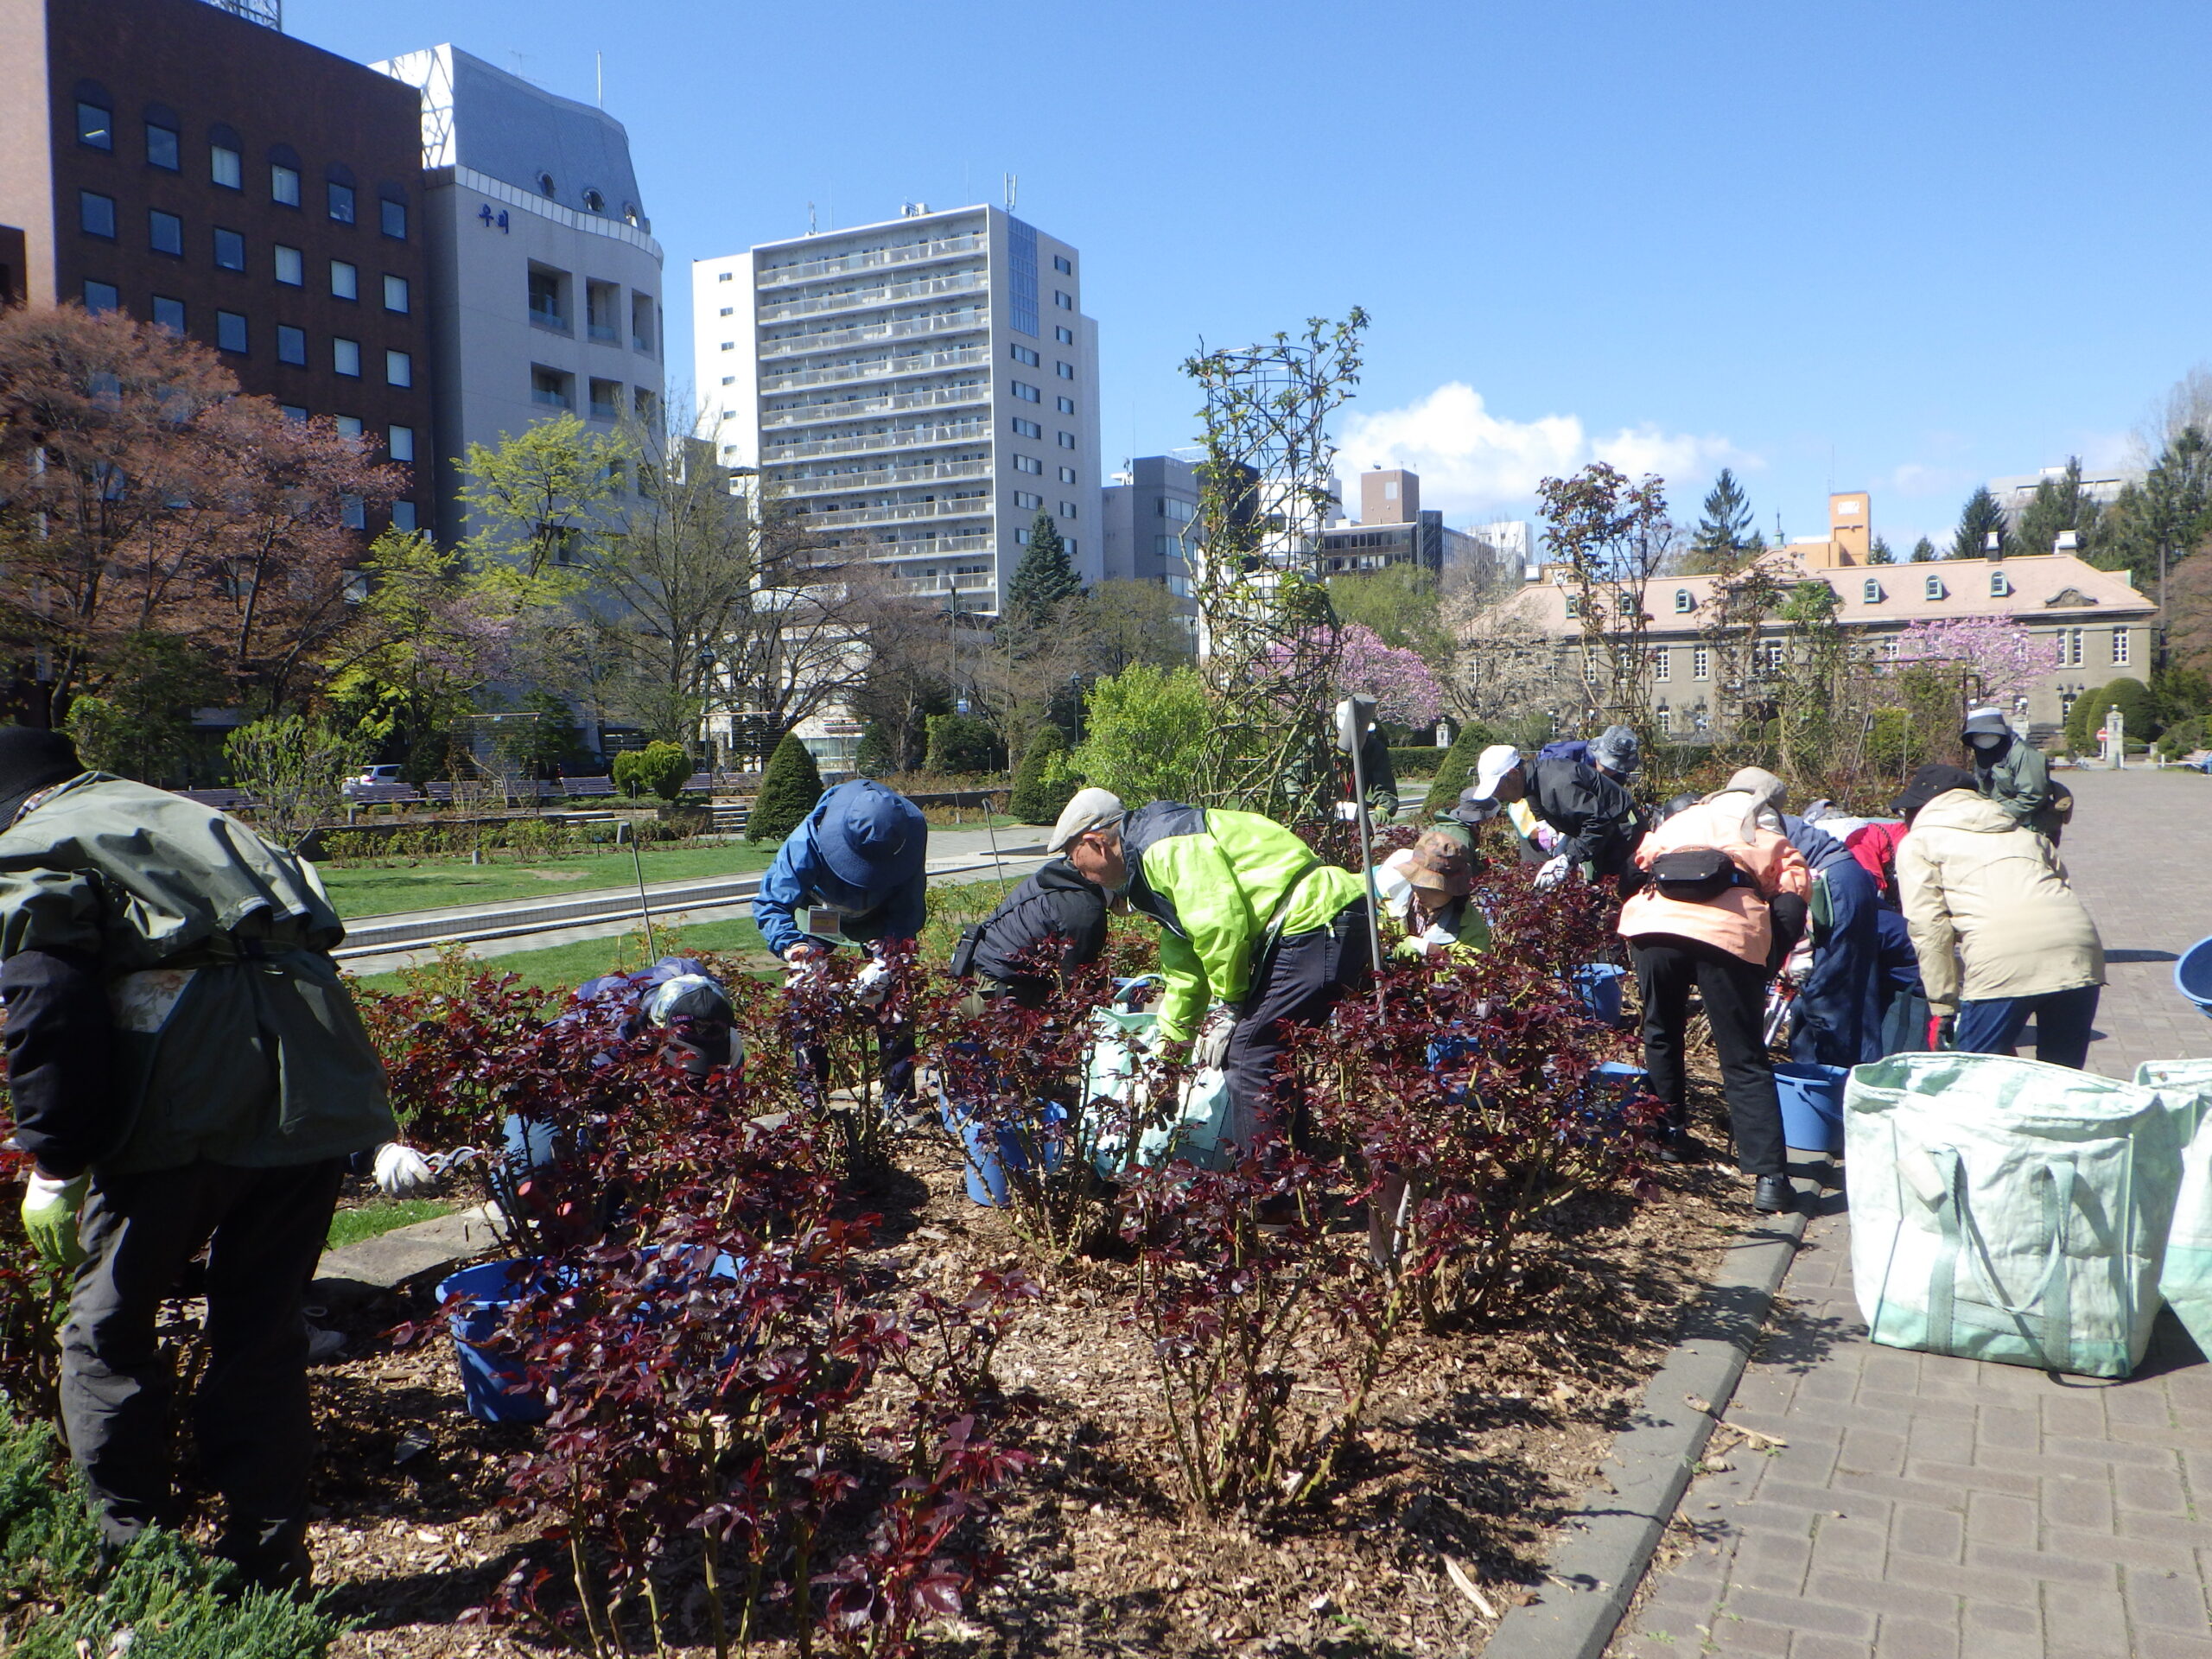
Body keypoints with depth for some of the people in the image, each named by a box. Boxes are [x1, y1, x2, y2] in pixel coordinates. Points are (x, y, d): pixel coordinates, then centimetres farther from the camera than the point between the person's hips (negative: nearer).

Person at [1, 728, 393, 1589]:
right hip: (315, 1087, 6)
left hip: (189, 1098, -6)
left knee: (107, 1329, 14)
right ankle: (269, 1562, 24)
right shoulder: (188, 813, 30)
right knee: (264, 1330, 16)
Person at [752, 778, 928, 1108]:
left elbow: (908, 915, -26)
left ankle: (899, 1098, 1)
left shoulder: (906, 843, -35)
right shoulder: (807, 843, -40)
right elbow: (770, 904, -33)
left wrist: (883, 965, -40)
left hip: (879, 916, 1)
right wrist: (798, 953, -49)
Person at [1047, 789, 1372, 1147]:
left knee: (1249, 1056, -8)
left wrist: (1227, 1009, -8)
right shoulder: (1151, 862, 24)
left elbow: (1221, 924, -20)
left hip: (1315, 924, -11)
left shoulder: (1162, 845, -10)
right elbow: (1184, 966, 30)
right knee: (1279, 1058, 17)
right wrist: (1167, 1046, 36)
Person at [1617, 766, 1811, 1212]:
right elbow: (1791, 906, 12)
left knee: (1661, 1035, 25)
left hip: (1653, 922, 2)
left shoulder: (1684, 818, 34)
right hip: (1729, 930, -2)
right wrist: (1770, 962, 17)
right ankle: (1768, 1175, -4)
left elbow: (1641, 860, 32)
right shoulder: (1771, 837, 26)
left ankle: (1669, 1135, 33)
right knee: (1745, 1062, 3)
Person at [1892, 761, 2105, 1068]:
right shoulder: (2023, 833, 34)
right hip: (2080, 942, 6)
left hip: (2003, 957, -5)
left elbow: (1929, 927, 5)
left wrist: (1942, 1007, 5)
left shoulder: (1917, 843, 17)